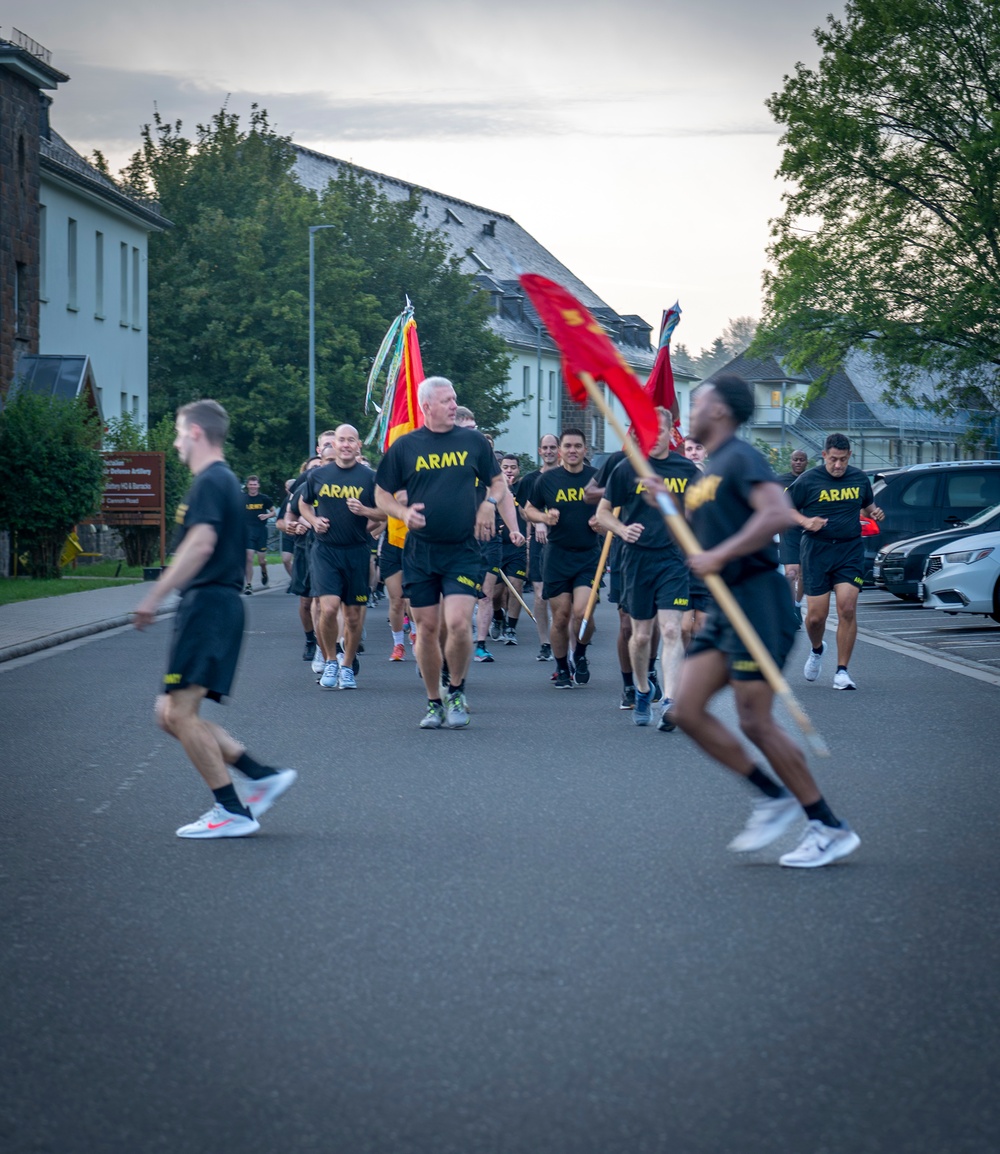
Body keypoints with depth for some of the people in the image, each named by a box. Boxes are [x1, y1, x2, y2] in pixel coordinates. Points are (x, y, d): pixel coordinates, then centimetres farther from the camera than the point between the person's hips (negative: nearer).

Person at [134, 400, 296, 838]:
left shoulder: (209, 481, -10)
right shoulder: (225, 480, 22)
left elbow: (201, 543, -24)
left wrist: (154, 596, -26)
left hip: (207, 604, -10)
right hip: (220, 603, 10)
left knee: (179, 712, -11)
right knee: (172, 713, 9)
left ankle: (232, 811, -9)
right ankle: (261, 775, 6)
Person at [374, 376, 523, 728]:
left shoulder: (474, 441, 6)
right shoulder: (404, 446, 3)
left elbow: (497, 481, 17)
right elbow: (381, 495, 9)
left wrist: (489, 504, -4)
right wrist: (404, 512, -10)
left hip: (463, 550, -1)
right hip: (420, 551, 1)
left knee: (458, 623, -15)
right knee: (427, 629, 4)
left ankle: (457, 692, 7)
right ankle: (434, 703, 18)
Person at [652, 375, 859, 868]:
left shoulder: (740, 458, -9)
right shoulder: (706, 473, 20)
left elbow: (777, 513, -25)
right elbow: (699, 545, 26)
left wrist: (720, 556, -24)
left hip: (757, 600, -10)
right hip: (724, 607, 10)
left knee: (755, 722, -10)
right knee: (686, 710, 2)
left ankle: (830, 828, -1)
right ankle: (773, 797, 10)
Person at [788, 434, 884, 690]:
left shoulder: (860, 479, 8)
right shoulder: (808, 480, -2)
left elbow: (867, 505, 23)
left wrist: (874, 512, 0)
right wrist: (805, 521, -13)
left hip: (850, 549, 1)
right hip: (817, 551, -1)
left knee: (847, 609, -12)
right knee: (816, 615, -1)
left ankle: (842, 671, -3)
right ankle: (817, 650, 33)